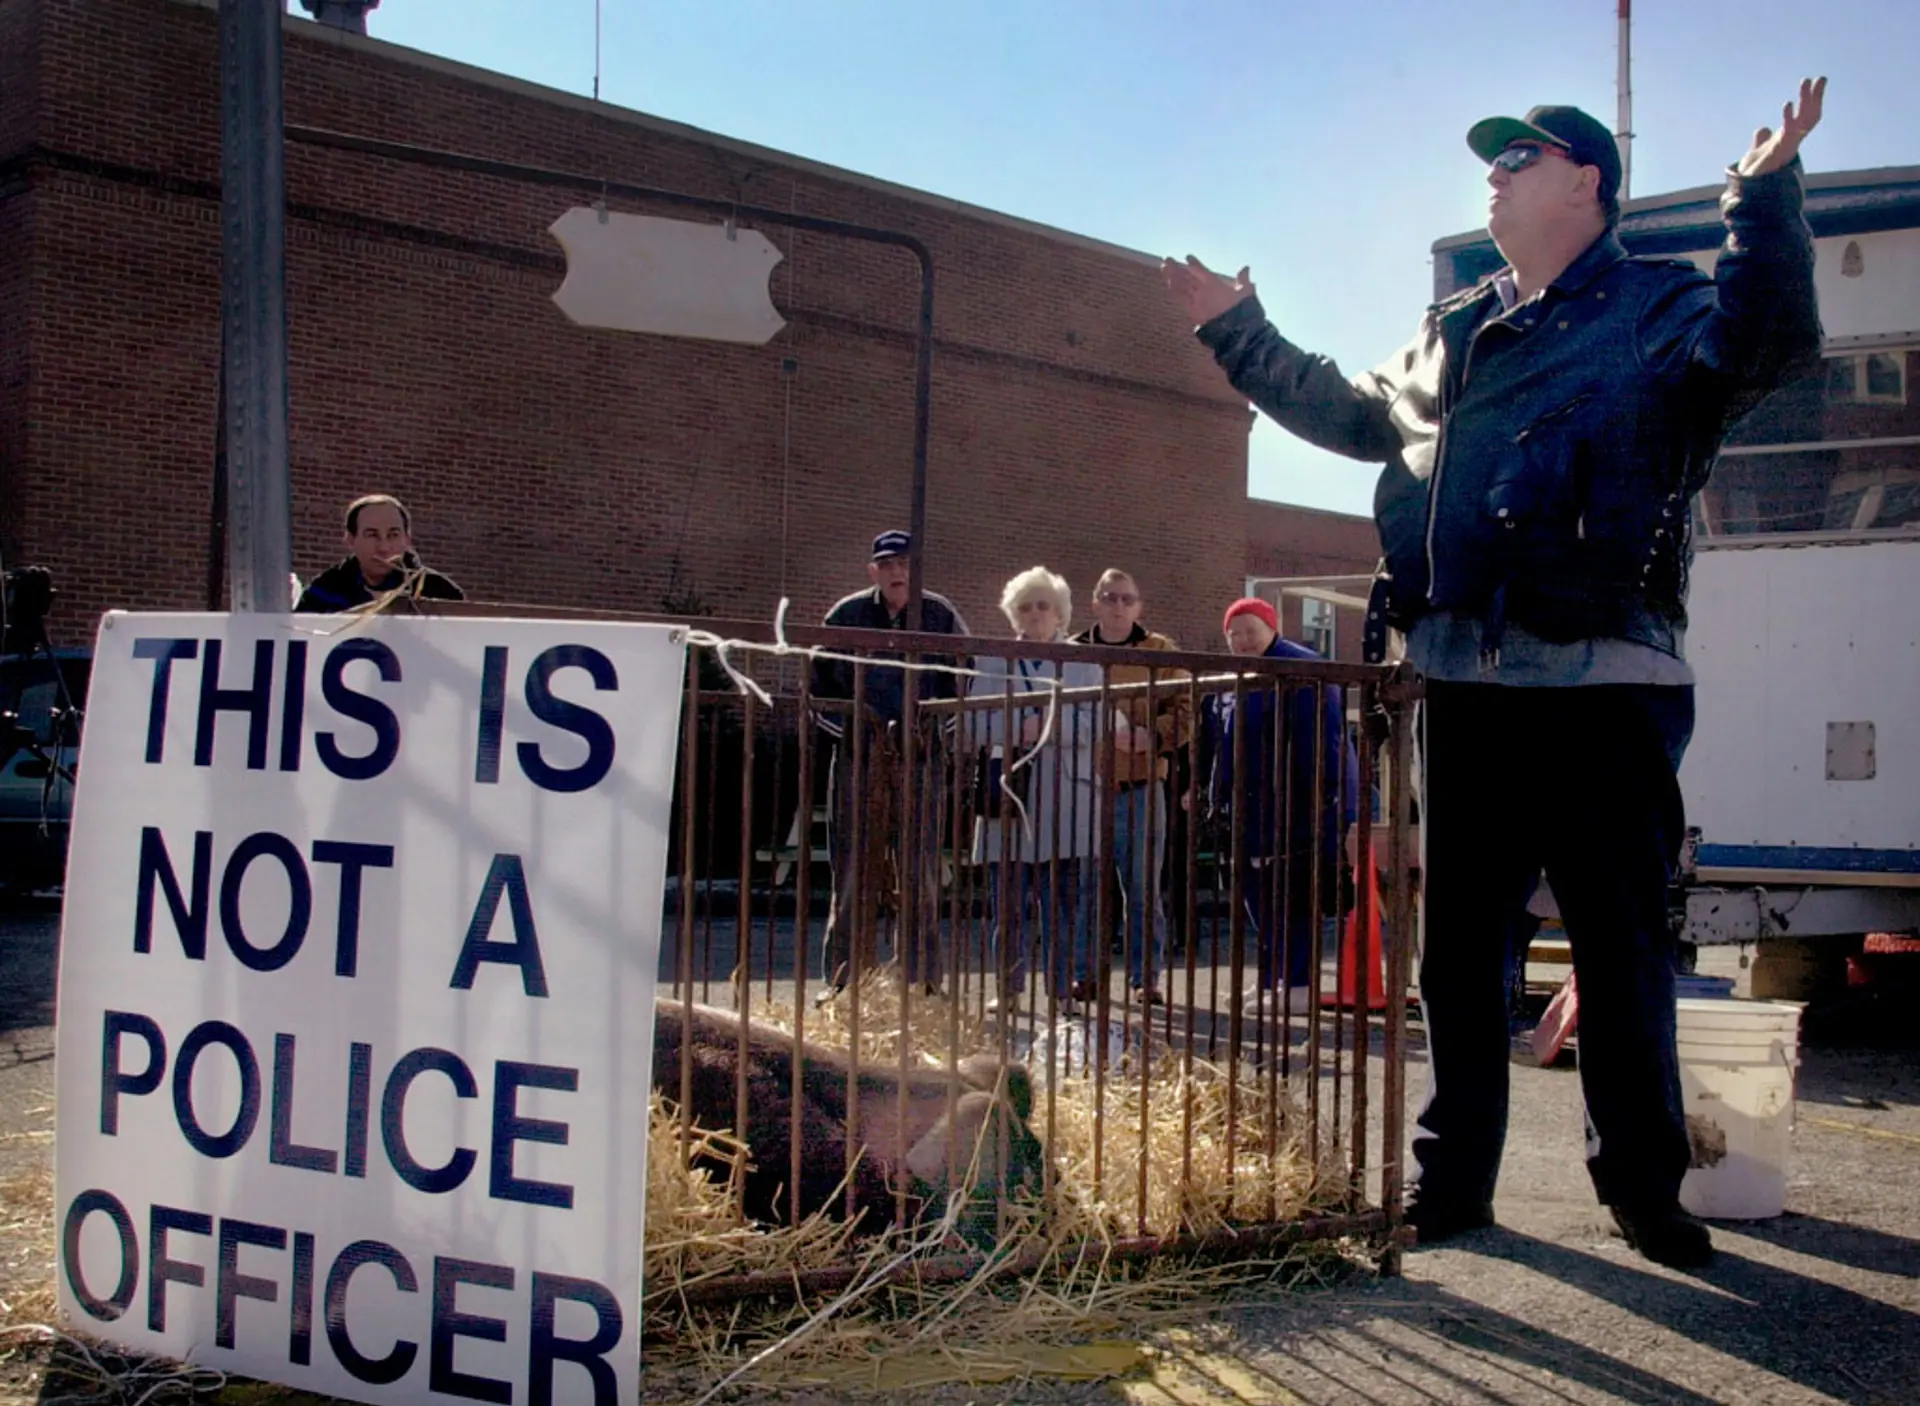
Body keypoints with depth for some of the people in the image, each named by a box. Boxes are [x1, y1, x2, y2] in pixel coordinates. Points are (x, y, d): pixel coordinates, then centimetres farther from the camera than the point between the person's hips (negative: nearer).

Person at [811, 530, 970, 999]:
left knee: (921, 873, 1)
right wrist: (849, 724, -5)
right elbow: (820, 684, 10)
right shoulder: (846, 616, 6)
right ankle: (845, 979, 8)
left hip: (920, 757, 0)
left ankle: (922, 979, 8)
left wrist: (933, 726, -4)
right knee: (854, 872, 2)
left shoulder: (940, 616, 5)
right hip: (859, 757, 0)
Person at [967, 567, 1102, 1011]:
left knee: (1065, 901, -2)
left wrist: (1047, 727, -15)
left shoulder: (1083, 664, 12)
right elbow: (971, 721, 5)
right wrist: (1015, 730, -12)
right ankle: (1009, 988, 10)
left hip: (1065, 802, -1)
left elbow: (1094, 723, -1)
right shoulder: (991, 661, 14)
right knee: (1009, 901, 2)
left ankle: (1066, 988, 3)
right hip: (1007, 796, 1)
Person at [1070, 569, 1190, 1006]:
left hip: (1139, 786, -1)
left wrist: (1148, 736, -16)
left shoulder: (1160, 651, 6)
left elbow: (1185, 712, 1)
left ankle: (1146, 978, 9)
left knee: (1142, 889, 2)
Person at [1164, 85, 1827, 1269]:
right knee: (1459, 942, 10)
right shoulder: (1454, 334, 21)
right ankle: (1453, 1178, 20)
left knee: (1622, 945, 2)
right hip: (1466, 683, 6)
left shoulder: (1657, 308, 2)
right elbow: (1351, 413, 34)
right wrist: (1239, 331, 33)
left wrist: (1767, 194, -31)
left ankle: (1644, 1186, 15)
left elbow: (1765, 343, -18)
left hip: (1605, 686, -6)